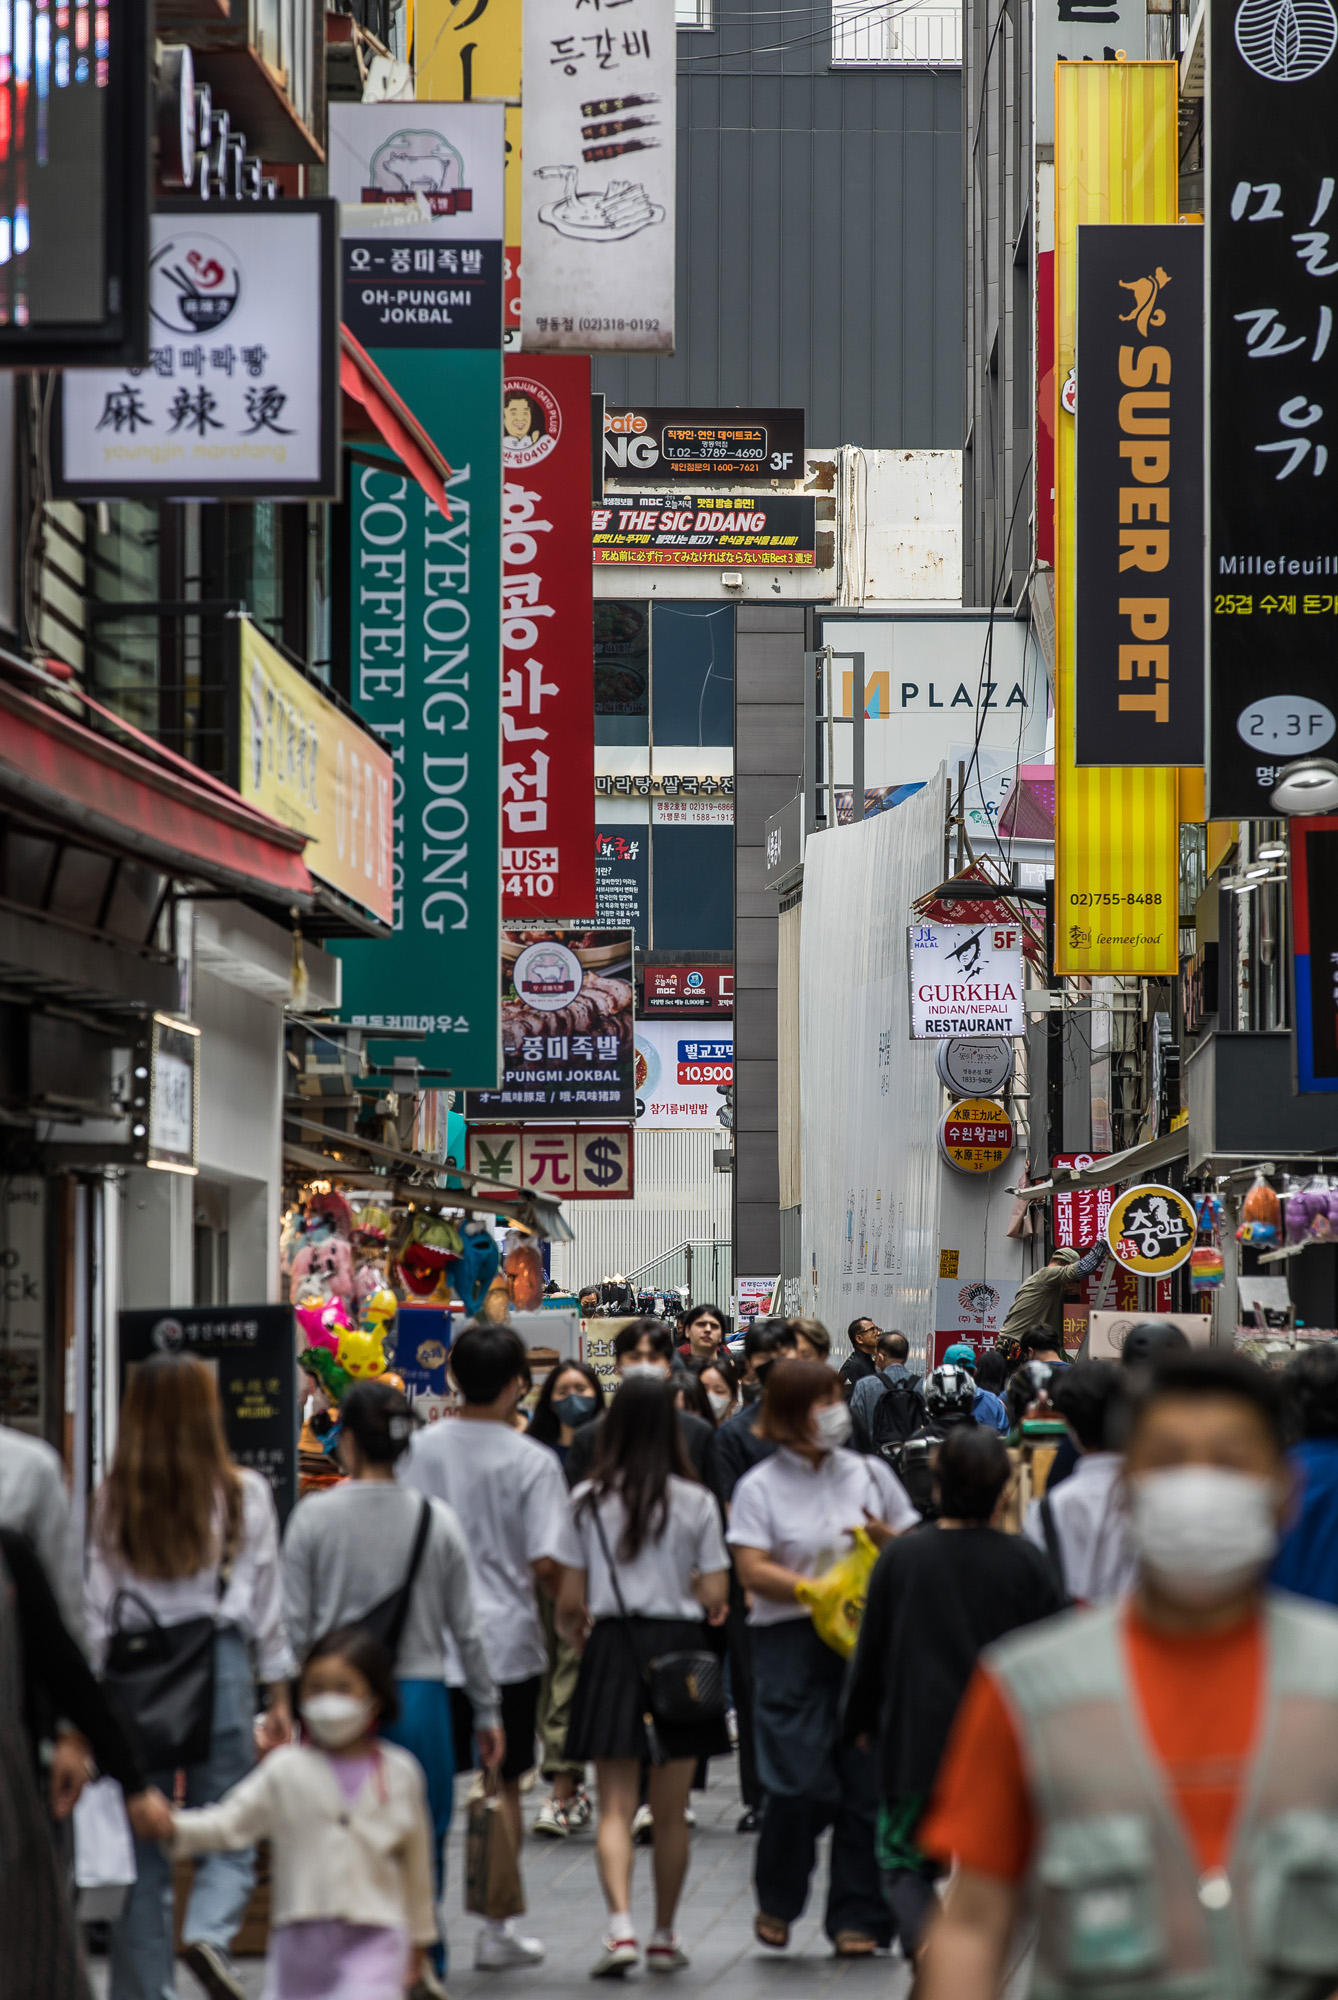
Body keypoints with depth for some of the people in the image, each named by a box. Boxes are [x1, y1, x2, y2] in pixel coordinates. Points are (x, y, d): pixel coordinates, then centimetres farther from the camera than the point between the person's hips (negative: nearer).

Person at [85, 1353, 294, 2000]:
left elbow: (96, 1607, 1)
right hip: (219, 1665, -1)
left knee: (142, 1848, 8)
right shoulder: (243, 1495, -1)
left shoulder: (112, 1499, 0)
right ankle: (209, 1931, -20)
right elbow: (266, 1602, 4)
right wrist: (279, 1698, 11)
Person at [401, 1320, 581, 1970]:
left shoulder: (420, 1449, -1)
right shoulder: (532, 1460, -10)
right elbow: (547, 1562, -13)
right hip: (507, 1640, -2)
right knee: (504, 1784, 10)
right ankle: (496, 1929, 15)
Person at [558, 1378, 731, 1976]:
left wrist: (573, 1631, 18)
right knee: (670, 1813, 12)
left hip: (613, 1645, 0)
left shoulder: (588, 1500, -4)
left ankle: (620, 1924, -18)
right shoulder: (696, 1501, -4)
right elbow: (715, 1597, -4)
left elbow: (570, 1599, -3)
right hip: (679, 1648, 0)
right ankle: (664, 1937, 20)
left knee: (615, 1807, 1)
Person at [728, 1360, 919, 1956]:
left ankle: (857, 1918, 9)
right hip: (792, 1642, -3)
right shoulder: (760, 1488, 3)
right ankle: (776, 1902, 15)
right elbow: (752, 1570, -8)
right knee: (800, 1784, -9)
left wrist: (886, 1538, -5)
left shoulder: (870, 1474, 12)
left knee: (867, 1783, 0)